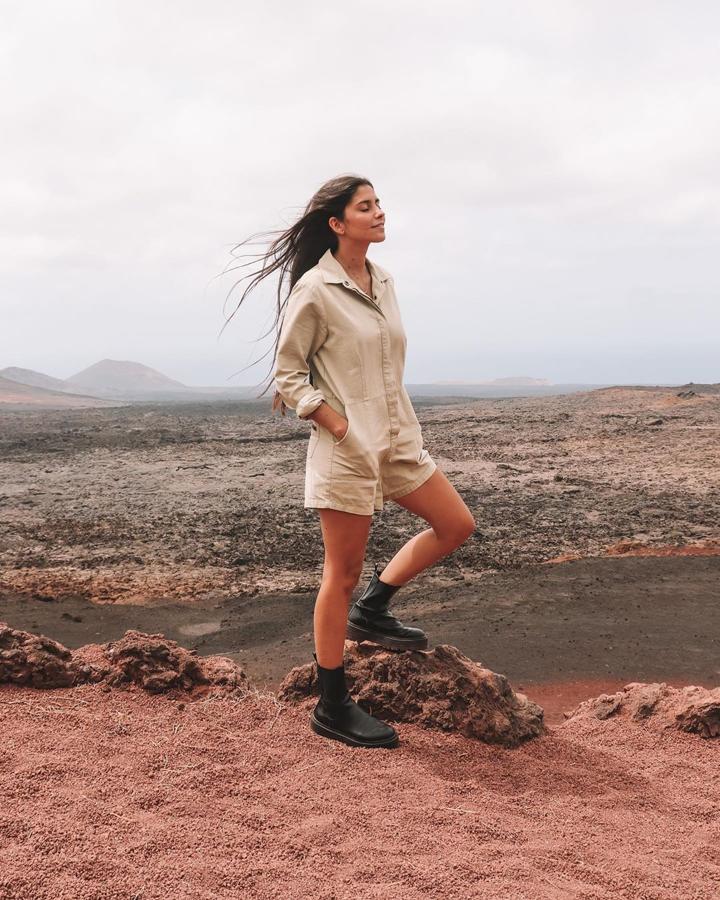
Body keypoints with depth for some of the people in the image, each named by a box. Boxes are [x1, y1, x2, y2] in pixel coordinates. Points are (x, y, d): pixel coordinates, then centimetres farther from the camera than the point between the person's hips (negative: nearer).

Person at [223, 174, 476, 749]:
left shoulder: (383, 281, 10)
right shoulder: (315, 290, -13)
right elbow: (287, 375, -10)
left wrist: (401, 426, 13)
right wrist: (338, 424, -15)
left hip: (397, 439, 8)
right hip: (346, 447, -8)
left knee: (457, 526, 12)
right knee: (343, 575, 1)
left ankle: (371, 612, 27)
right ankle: (333, 708, 16)